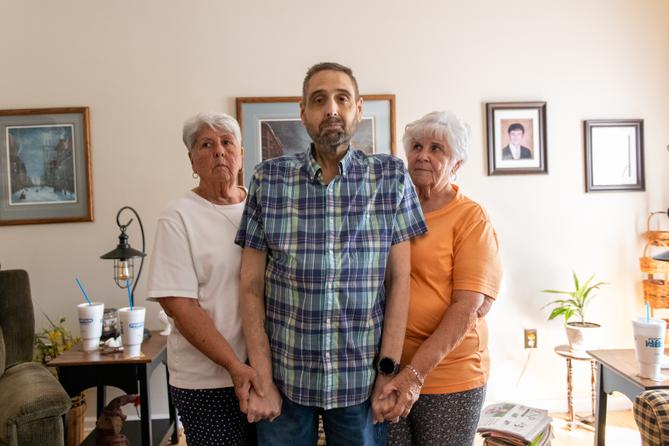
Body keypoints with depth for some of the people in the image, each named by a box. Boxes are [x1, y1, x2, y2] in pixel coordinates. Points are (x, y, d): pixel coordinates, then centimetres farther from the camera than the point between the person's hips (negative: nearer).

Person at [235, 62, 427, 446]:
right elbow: (252, 286, -2)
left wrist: (388, 371, -6)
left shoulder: (391, 177, -3)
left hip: (362, 380, 0)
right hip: (285, 376, 1)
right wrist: (261, 381, -5)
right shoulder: (269, 179, -3)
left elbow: (399, 278, -3)